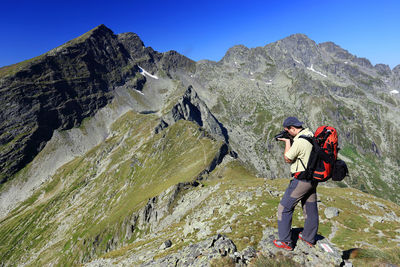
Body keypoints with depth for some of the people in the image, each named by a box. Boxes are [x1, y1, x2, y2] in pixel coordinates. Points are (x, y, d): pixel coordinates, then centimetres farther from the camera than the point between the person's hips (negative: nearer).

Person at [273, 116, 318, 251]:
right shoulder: (310, 134, 3)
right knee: (311, 208, 20)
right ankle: (309, 238, 37)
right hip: (313, 178, 9)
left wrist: (287, 141, -3)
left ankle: (285, 242, 9)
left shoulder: (299, 141, -24)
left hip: (301, 179, -9)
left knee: (284, 208, 1)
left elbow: (287, 159, -12)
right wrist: (289, 140, 6)